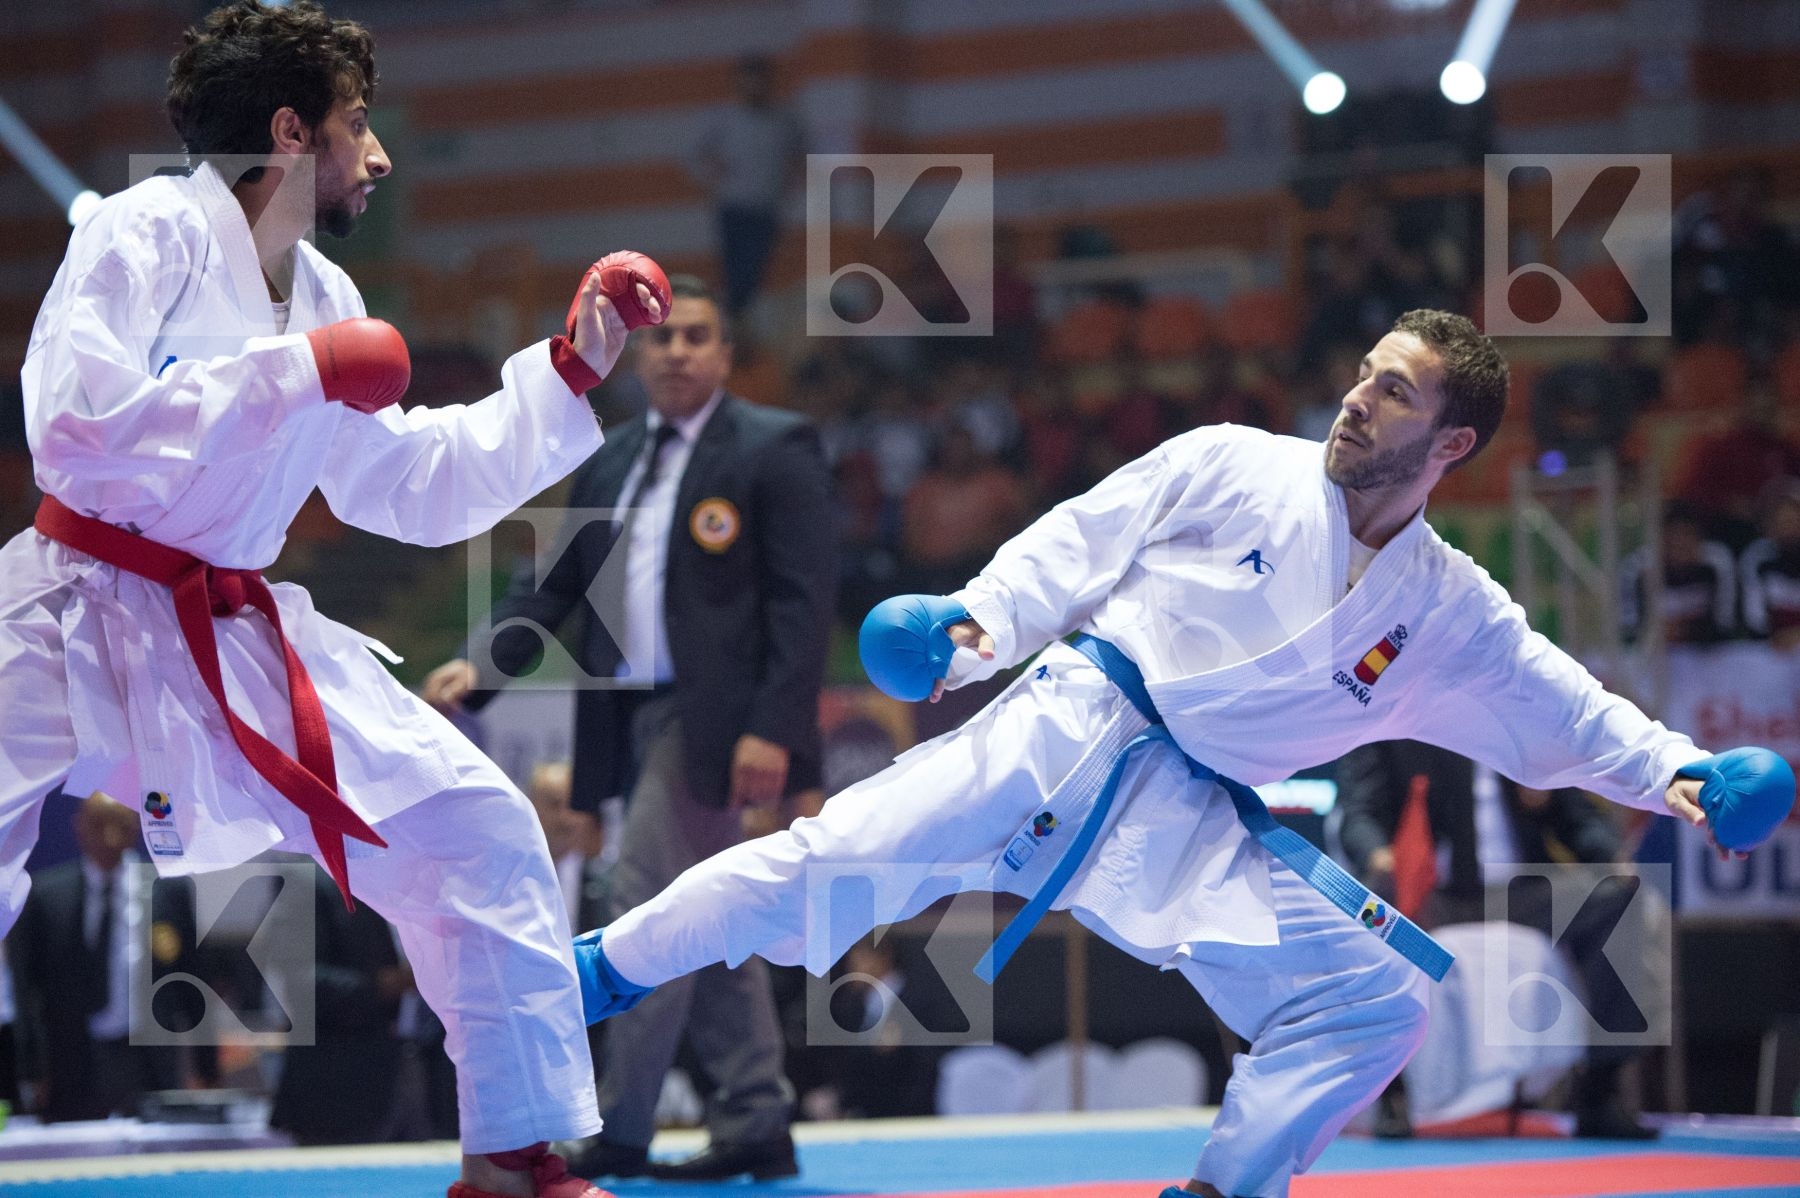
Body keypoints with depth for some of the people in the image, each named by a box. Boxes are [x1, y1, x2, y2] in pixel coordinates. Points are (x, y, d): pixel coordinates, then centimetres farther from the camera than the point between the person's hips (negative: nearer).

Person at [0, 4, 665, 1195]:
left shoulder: (325, 296, 10)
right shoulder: (147, 235, -12)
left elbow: (422, 489, 19)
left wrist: (567, 375, 14)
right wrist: (303, 372, -22)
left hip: (240, 636, 7)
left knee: (480, 830, 1)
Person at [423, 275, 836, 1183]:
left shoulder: (773, 449, -4)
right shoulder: (610, 461, 16)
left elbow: (804, 598, -10)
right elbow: (553, 584, 14)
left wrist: (772, 729, -19)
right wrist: (481, 665, -3)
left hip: (712, 719, -7)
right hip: (633, 719, 7)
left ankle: (617, 1133, -6)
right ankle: (754, 1126, 16)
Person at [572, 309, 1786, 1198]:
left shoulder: (1450, 614, 8)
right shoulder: (1234, 469, 1)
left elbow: (1568, 710, 10)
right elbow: (1080, 543, 2)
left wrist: (1672, 771, -7)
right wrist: (978, 621, -13)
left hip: (1195, 826, 3)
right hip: (1074, 727, -3)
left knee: (1377, 1001, -8)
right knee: (840, 859, -19)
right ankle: (607, 968, -3)